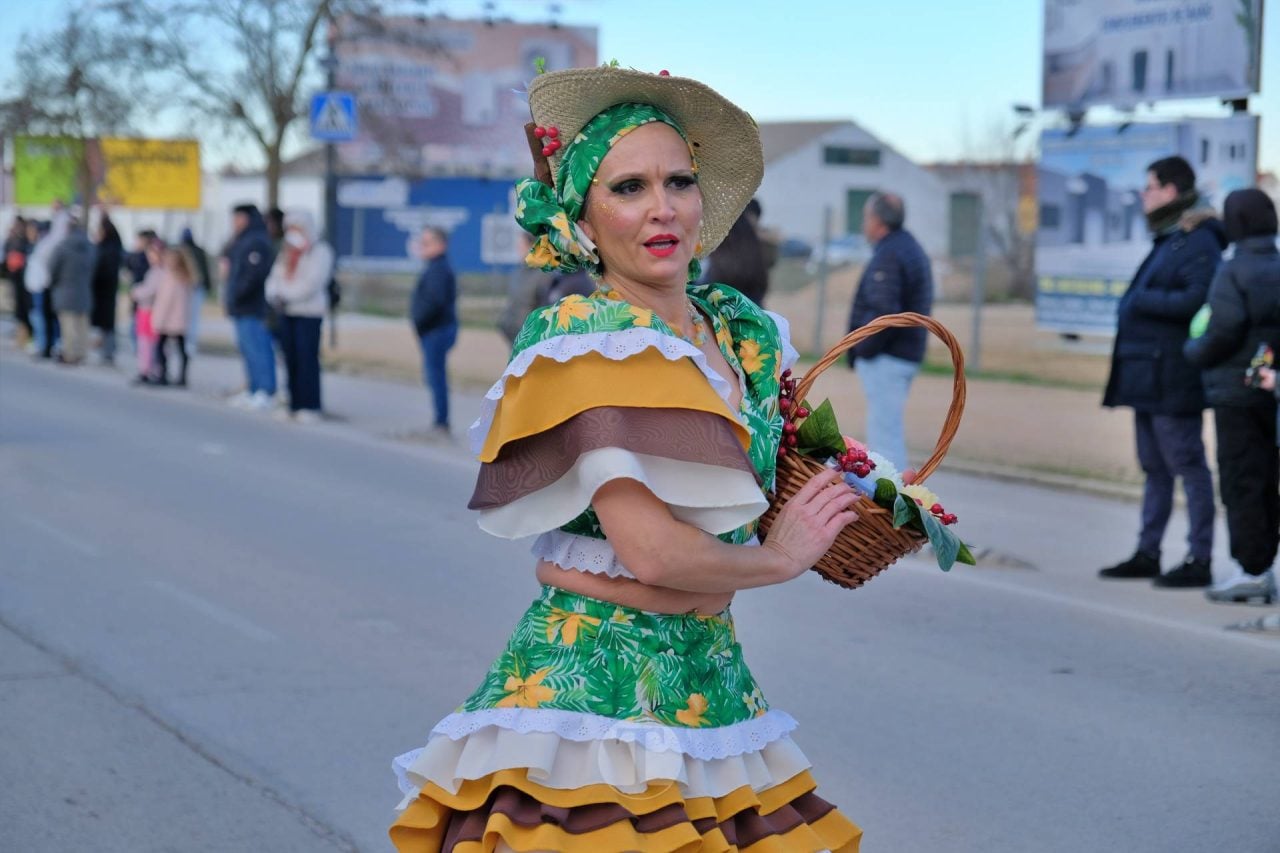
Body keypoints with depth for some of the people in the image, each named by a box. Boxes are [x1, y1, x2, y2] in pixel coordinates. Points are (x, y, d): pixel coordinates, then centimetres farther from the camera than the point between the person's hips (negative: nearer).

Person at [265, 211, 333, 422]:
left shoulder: (320, 251, -4)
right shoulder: (287, 251, 19)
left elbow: (312, 284, -14)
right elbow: (275, 277, 16)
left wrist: (286, 295, -13)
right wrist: (274, 294, -6)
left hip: (308, 312, -7)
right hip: (285, 313, 7)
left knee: (307, 359, -10)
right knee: (290, 359, 5)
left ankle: (310, 407, -8)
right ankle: (294, 405, 9)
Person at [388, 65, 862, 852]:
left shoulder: (741, 329, 8)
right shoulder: (582, 337, -12)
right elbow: (653, 549, -19)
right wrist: (784, 555, -4)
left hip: (711, 688, 6)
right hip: (596, 692, -6)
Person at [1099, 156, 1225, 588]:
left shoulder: (1198, 242, -13)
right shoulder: (1167, 241, 18)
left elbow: (1198, 298, -25)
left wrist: (1140, 301, -18)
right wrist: (1132, 309, 5)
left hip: (1172, 378, -10)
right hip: (1148, 376, 10)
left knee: (1188, 465, -6)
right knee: (1155, 467, 14)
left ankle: (1200, 560, -2)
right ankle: (1147, 553, 22)